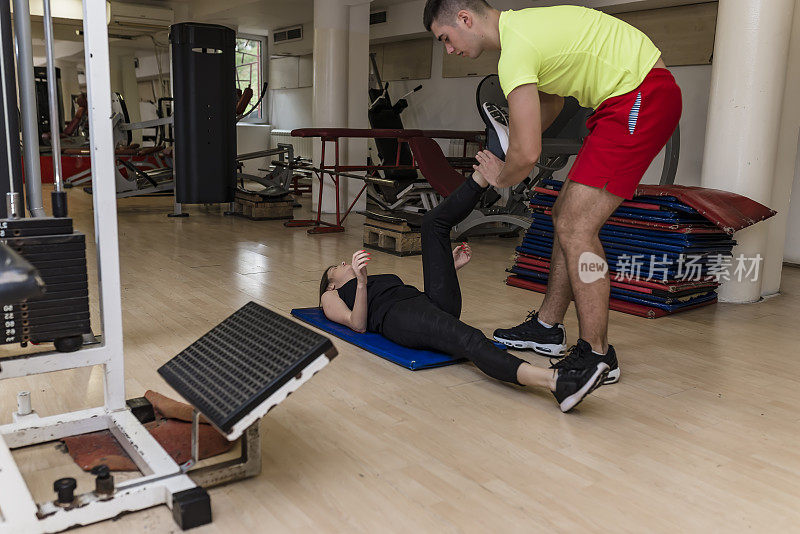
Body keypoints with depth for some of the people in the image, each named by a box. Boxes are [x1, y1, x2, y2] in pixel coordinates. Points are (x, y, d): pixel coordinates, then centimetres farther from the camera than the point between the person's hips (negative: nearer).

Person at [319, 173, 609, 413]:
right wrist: (361, 282, -12)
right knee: (467, 339, -38)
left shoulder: (382, 280, 43)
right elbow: (358, 324, 4)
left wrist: (452, 266, 23)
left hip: (435, 303, 6)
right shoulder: (332, 297, 27)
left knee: (434, 222, 0)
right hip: (397, 318, -6)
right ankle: (557, 382, -59)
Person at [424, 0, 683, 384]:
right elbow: (549, 98, 29)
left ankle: (596, 354, -4)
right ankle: (547, 328, 22)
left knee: (575, 226, -13)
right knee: (568, 216, 11)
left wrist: (500, 178, -1)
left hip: (642, 98, -10)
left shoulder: (515, 50, -19)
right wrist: (507, 154, 21)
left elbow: (527, 155, -23)